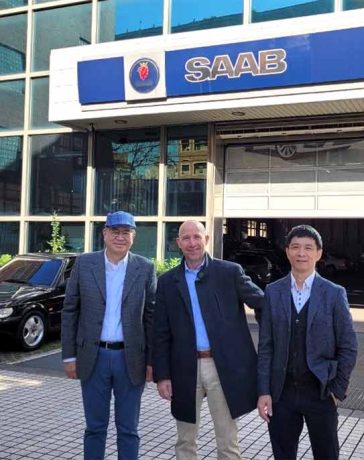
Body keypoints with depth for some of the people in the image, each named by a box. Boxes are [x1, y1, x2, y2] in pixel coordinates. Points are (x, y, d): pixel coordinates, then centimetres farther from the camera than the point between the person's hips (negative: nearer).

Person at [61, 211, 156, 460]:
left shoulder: (145, 268, -1)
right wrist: (70, 355, 0)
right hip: (93, 357, 1)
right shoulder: (84, 264, 0)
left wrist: (152, 360, 0)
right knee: (95, 427, 12)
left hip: (131, 359, 0)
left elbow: (151, 317, 1)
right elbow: (70, 311, 3)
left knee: (128, 429, 10)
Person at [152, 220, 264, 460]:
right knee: (185, 441, 16)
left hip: (223, 367, -2)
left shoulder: (230, 272, 0)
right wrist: (162, 375, 0)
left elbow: (264, 303, -3)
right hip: (185, 369, 2)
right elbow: (161, 334, 4)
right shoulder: (168, 281, 5)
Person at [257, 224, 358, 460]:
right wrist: (264, 391, -2)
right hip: (282, 392, 2)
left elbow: (348, 347, -1)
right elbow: (266, 346, 2)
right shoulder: (273, 292, 2)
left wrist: (338, 389, -4)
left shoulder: (334, 293, -3)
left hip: (320, 393, -1)